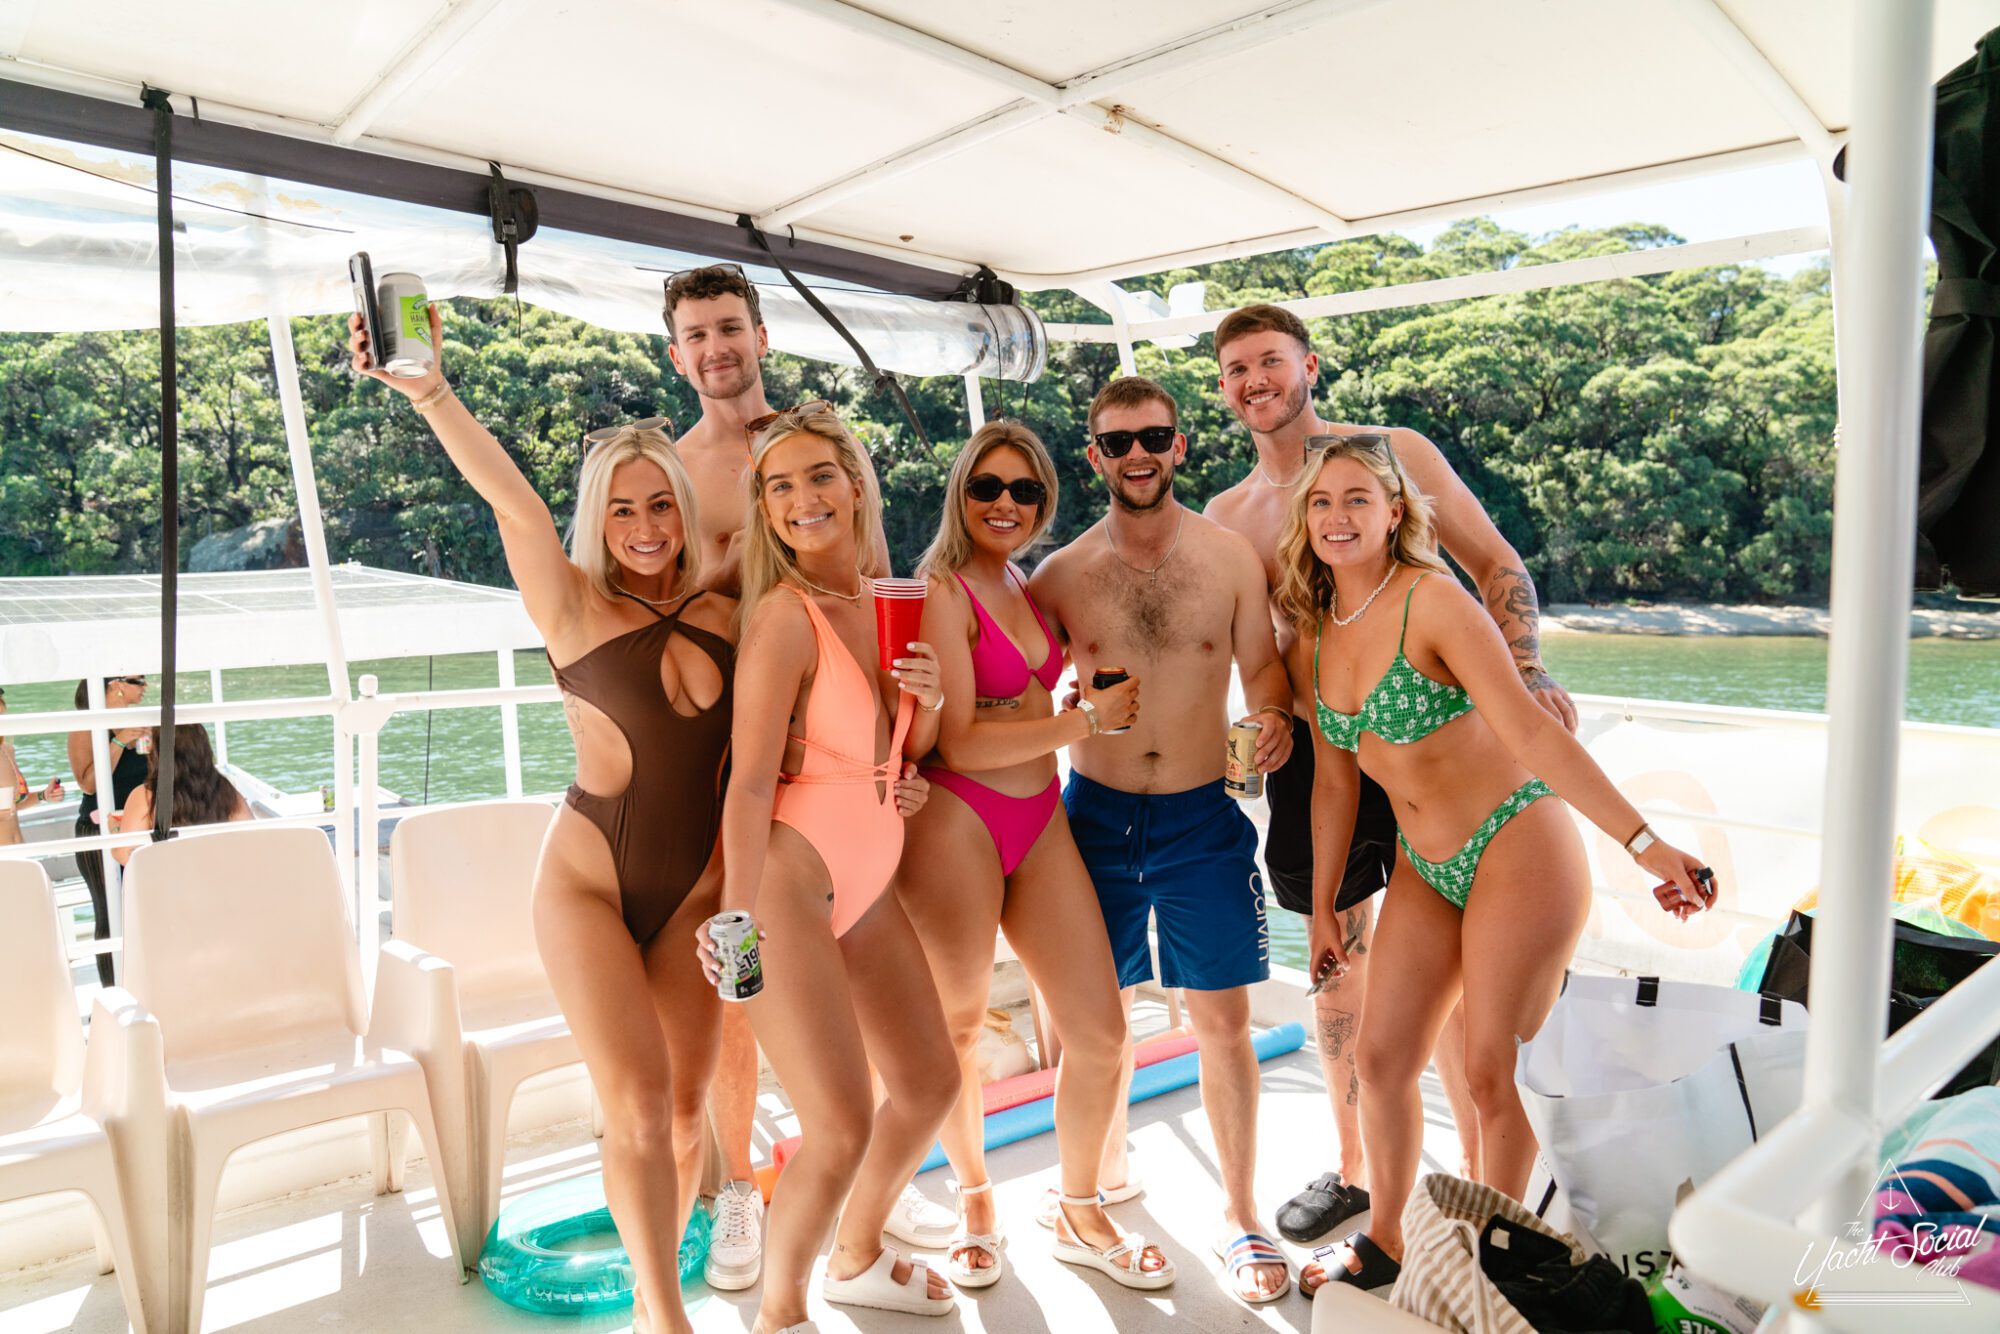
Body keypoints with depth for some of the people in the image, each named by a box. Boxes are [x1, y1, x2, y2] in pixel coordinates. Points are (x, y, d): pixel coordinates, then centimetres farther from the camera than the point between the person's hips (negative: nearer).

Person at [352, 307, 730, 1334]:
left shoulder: (725, 618, 3)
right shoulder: (574, 607, -7)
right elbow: (511, 500, -23)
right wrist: (429, 392, -36)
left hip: (696, 890, 4)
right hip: (588, 882, -3)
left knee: (685, 1106, 8)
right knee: (636, 1102, -9)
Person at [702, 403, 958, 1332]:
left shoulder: (886, 602, 7)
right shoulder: (785, 616, -16)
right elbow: (750, 781, -20)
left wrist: (929, 700, -5)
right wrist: (736, 919, -26)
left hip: (867, 887, 8)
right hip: (785, 885, -8)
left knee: (929, 1085, 18)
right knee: (843, 1128, -10)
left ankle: (857, 1258, 44)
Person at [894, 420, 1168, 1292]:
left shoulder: (1028, 587, 13)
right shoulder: (943, 591, -10)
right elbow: (958, 741, -15)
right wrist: (1089, 720, -11)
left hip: (1040, 819, 7)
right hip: (957, 820, -6)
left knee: (1099, 1031, 5)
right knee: (960, 1030, 12)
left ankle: (1082, 1217, 28)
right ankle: (976, 1202, 36)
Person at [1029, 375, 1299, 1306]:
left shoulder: (1229, 557, -2)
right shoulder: (1061, 574, 0)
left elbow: (1262, 668, 3)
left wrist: (1274, 719, -18)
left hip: (1203, 815, 0)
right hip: (1097, 811, 1)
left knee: (1223, 1019, 5)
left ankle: (1238, 1214, 24)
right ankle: (1108, 1177, 38)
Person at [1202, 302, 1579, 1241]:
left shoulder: (1397, 453, 2)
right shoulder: (1225, 517, 10)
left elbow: (1495, 566, 1)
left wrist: (1525, 671, -16)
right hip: (1316, 748, 3)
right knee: (1340, 963, 12)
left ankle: (1480, 1175, 20)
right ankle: (1354, 1169, 30)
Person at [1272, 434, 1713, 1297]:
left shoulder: (1431, 600, -17)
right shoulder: (1313, 638, 4)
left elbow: (1531, 732, -23)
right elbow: (1334, 779, 11)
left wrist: (1644, 844, -29)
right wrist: (1323, 907, 15)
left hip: (1518, 849, -6)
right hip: (1425, 868, 6)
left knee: (1495, 1073, 0)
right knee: (1382, 1059, 9)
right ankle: (1383, 1242, 32)